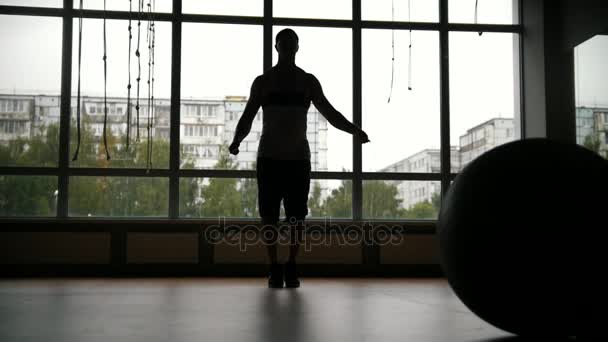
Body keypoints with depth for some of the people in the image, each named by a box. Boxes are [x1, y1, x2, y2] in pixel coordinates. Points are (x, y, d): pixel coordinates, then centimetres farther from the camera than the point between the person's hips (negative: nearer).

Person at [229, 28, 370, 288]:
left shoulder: (308, 82, 9)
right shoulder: (262, 82, 6)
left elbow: (330, 113, 7)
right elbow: (247, 118, 1)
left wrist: (355, 130, -11)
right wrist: (236, 141, -20)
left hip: (299, 158, 1)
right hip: (269, 158, -1)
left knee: (296, 217, -3)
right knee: (269, 216, -4)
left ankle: (291, 268, 8)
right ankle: (275, 269, 5)